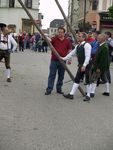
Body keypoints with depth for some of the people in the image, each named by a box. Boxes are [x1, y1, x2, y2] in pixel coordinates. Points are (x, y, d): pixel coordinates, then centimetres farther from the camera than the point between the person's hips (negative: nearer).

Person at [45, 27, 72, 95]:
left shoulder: (67, 40, 4)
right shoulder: (54, 39, 0)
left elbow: (69, 50, 10)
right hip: (54, 60, -2)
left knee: (61, 76, 10)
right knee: (52, 75, -1)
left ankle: (59, 89, 22)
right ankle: (49, 89, 1)